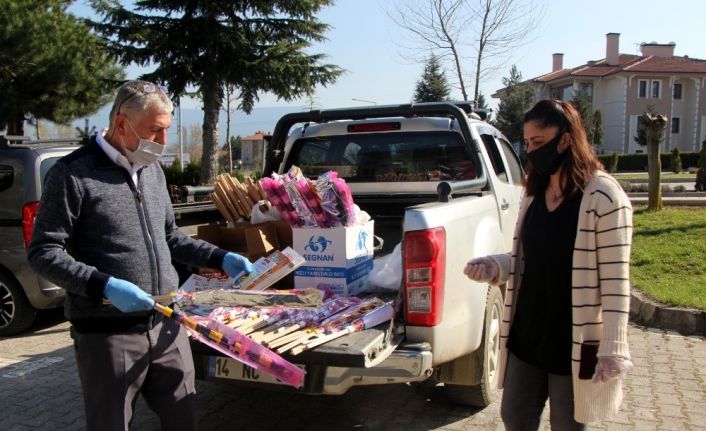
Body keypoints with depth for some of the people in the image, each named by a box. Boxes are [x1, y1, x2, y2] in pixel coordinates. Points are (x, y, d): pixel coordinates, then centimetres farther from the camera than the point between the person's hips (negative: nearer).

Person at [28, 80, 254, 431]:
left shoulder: (153, 170, 11)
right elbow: (43, 253, -11)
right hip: (107, 335, -6)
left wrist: (220, 259, 9)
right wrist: (104, 286, -24)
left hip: (167, 326, 6)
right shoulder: (73, 174, -10)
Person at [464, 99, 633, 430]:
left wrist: (613, 349, -16)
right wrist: (495, 267, -7)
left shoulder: (604, 196, -15)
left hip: (575, 343, -6)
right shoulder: (533, 194, 6)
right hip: (526, 335, 6)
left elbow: (615, 280, -16)